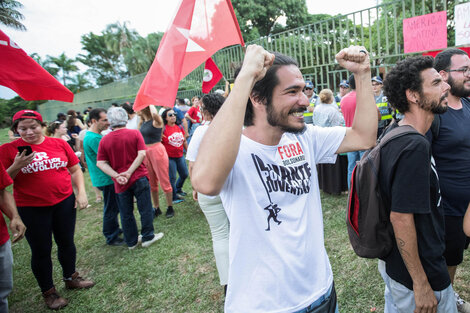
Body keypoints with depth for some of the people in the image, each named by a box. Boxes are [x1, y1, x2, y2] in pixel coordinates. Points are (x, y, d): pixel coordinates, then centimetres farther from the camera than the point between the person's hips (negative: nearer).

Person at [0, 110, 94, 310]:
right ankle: (48, 292, 30)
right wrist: (16, 167, -21)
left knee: (66, 243, 17)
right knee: (41, 250, 10)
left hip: (65, 203, 2)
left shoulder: (59, 144, -1)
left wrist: (81, 193, -1)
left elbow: (75, 170, 6)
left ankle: (70, 278, 40)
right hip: (31, 209, -2)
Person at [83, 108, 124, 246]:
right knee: (111, 209, 3)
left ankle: (115, 230, 37)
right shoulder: (93, 138, -22)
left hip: (107, 178, 10)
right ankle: (111, 238, 17)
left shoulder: (95, 136, 11)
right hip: (106, 179, -10)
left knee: (114, 207, 22)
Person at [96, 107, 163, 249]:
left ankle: (132, 241, 26)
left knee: (126, 213, 13)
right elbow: (142, 154, -15)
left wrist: (116, 175, -13)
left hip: (120, 183, 2)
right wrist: (129, 172, -15)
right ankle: (147, 237, 20)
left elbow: (100, 163, -7)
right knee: (145, 209, 11)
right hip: (139, 178, -2)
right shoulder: (135, 133, -6)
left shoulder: (104, 140, -3)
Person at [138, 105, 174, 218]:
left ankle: (170, 208, 15)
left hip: (157, 151, -8)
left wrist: (150, 103, -21)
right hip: (145, 153, 8)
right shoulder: (143, 122, 11)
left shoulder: (156, 121, -12)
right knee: (151, 183, 14)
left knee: (164, 182, 1)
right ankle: (156, 208, 27)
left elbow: (155, 114, -37)